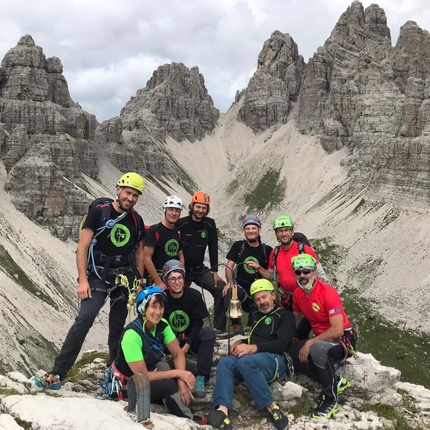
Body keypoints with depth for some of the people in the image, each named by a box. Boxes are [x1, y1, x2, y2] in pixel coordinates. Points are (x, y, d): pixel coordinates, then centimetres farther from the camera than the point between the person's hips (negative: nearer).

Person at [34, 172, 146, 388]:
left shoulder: (136, 220, 5)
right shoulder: (99, 213, -7)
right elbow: (82, 247, -9)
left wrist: (140, 281, 9)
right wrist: (83, 280, -16)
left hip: (125, 277, 4)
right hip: (99, 276, -4)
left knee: (117, 325, 9)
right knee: (84, 319, -17)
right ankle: (57, 374, -13)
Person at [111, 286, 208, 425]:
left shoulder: (162, 325, -12)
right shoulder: (132, 334, -32)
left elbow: (178, 353, -6)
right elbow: (143, 375, -28)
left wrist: (181, 380, -23)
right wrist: (177, 373, -26)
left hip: (152, 368, 7)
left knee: (189, 368, -12)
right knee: (168, 384, -31)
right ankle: (186, 418, -7)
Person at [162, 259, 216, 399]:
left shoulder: (194, 295, -9)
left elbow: (198, 323, -10)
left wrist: (187, 346, -20)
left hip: (191, 340, 1)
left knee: (209, 332, -30)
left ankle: (201, 378, -32)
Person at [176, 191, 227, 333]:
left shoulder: (210, 224, -3)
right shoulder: (181, 224, -13)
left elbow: (213, 249, -1)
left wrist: (215, 272, -5)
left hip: (200, 269, 3)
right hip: (182, 269, -3)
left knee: (221, 289, -12)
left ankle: (219, 328, -3)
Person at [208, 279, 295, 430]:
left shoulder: (285, 315, 7)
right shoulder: (255, 316, 28)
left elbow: (282, 344, -8)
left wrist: (253, 348, -19)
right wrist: (240, 343, 6)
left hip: (274, 359, -6)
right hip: (251, 358, 6)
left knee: (245, 361, -37)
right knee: (225, 362, -26)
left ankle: (272, 406, -30)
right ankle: (222, 410, -44)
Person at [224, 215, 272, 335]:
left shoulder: (267, 250, 4)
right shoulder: (238, 246, 6)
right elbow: (229, 265, 2)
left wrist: (258, 267, -15)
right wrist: (229, 283, -14)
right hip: (240, 287, -1)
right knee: (229, 294, -34)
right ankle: (236, 325, -11)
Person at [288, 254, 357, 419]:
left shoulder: (328, 293, -23)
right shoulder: (297, 293, -1)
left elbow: (338, 330, -28)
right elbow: (297, 320, 15)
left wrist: (309, 343, -26)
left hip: (343, 340, -8)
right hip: (321, 338, 8)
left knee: (317, 348, -38)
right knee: (291, 353, -9)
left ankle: (330, 399, -18)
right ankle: (335, 382, 2)